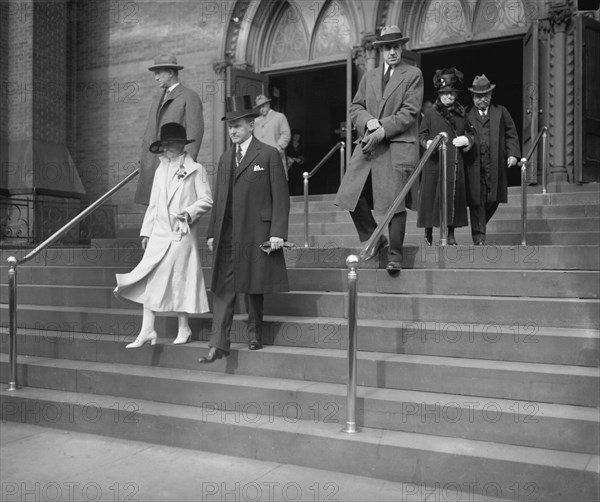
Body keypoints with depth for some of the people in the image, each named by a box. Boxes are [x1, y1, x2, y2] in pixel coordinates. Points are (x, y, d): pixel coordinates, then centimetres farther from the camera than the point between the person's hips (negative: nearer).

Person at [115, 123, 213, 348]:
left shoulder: (195, 169, 0)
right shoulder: (160, 171, 16)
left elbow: (206, 200, -3)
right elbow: (153, 204, 17)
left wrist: (189, 212, -18)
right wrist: (146, 231, 13)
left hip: (182, 234, -5)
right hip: (159, 234, 5)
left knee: (180, 279, 1)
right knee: (150, 280, -1)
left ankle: (183, 329, 16)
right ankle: (147, 331, 5)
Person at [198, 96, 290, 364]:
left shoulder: (269, 155, 0)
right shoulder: (225, 158, 16)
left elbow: (280, 198, -5)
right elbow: (218, 198, 17)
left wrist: (277, 233, -12)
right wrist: (212, 233, 11)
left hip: (256, 232, -4)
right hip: (227, 234, 5)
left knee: (254, 287, 6)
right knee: (223, 288, 0)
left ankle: (255, 336, 23)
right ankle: (218, 344, 1)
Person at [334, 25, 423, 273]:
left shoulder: (413, 74, 5)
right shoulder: (369, 76, 19)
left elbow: (409, 112, -5)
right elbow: (355, 107, 14)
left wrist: (382, 131, -14)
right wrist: (368, 121, -8)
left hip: (398, 146, -4)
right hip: (368, 145, 5)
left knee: (395, 203, -5)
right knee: (352, 195, -4)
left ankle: (395, 254, 9)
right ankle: (373, 239, 16)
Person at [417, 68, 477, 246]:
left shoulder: (461, 114, 13)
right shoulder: (431, 113, 3)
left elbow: (470, 132, 21)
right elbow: (422, 134, 4)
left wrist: (467, 139, -1)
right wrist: (428, 143, -16)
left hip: (455, 163, 3)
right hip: (435, 162, -3)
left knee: (454, 195, 2)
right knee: (433, 194, -3)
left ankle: (451, 234, 9)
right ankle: (428, 231, 10)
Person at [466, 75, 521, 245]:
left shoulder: (501, 112, 14)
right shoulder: (466, 114, 7)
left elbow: (512, 135, 11)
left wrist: (513, 154, 0)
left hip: (495, 166, 2)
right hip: (474, 165, -2)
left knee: (494, 199, 3)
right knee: (477, 200, -4)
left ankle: (480, 226, 27)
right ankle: (478, 235, 2)